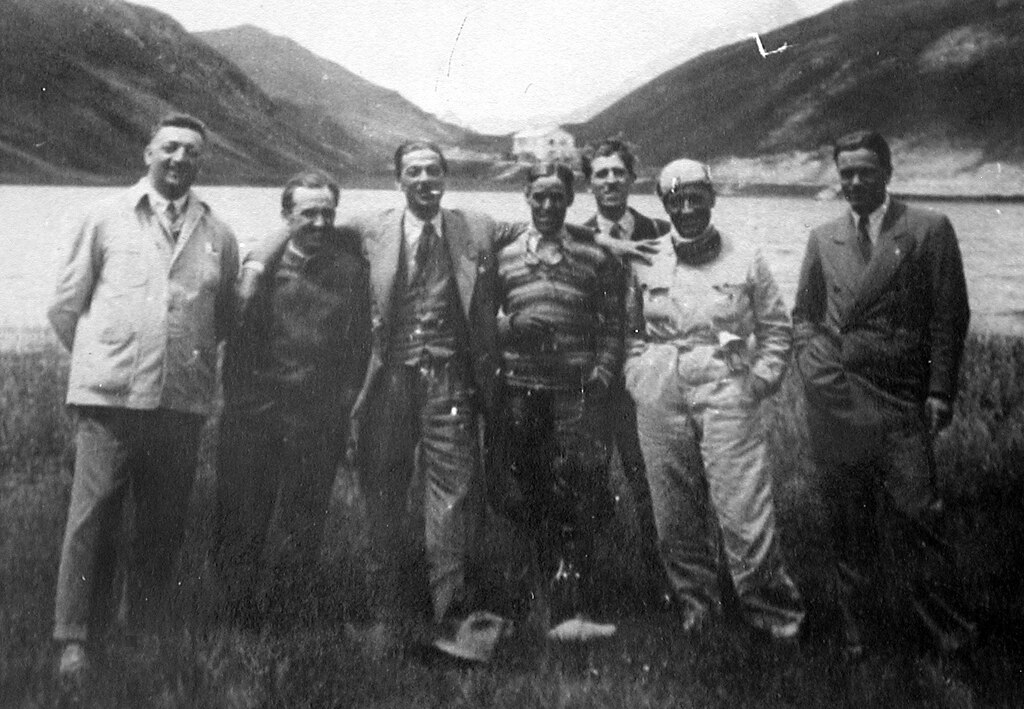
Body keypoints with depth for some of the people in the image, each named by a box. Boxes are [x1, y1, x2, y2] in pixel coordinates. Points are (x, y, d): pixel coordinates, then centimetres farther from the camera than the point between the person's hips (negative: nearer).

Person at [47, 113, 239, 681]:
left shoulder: (218, 236, 9)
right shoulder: (104, 219, 6)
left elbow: (224, 318, 21)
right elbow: (66, 305, 10)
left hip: (183, 401, 2)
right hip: (108, 397, -2)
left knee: (164, 524, 7)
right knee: (93, 518, -3)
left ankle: (148, 634, 19)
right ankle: (75, 640, 6)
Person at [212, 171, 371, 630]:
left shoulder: (351, 268, 5)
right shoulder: (260, 264, 3)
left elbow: (360, 343, 6)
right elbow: (236, 336, 5)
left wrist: (345, 401, 0)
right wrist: (237, 398, 0)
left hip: (318, 423, 0)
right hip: (253, 415, 0)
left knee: (304, 529, 6)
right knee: (240, 525, 5)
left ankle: (286, 609, 24)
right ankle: (242, 616, 22)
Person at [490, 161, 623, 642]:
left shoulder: (595, 254, 9)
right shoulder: (502, 250, 12)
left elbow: (612, 324, 9)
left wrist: (603, 371, -3)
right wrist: (506, 325, -1)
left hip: (577, 388, -2)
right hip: (519, 388, 2)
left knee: (577, 500, -10)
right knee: (532, 499, 3)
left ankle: (571, 608, -8)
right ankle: (565, 607, 12)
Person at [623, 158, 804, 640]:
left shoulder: (746, 259, 6)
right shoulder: (645, 263, 9)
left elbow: (777, 328, 12)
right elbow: (628, 329, 18)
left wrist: (759, 379, 1)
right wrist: (638, 377, 5)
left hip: (725, 388, -2)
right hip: (659, 398, 2)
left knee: (743, 511, -7)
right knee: (675, 512, 6)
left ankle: (773, 611, 8)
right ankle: (696, 602, 23)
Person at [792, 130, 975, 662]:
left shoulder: (929, 230, 3)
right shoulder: (823, 239, 14)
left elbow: (950, 316, 0)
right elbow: (803, 313, 20)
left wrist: (940, 390, -6)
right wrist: (810, 359, 2)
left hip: (900, 398, -3)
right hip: (834, 399, 3)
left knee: (912, 513, -8)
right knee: (848, 519, 8)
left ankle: (942, 623, 7)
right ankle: (854, 624, 19)